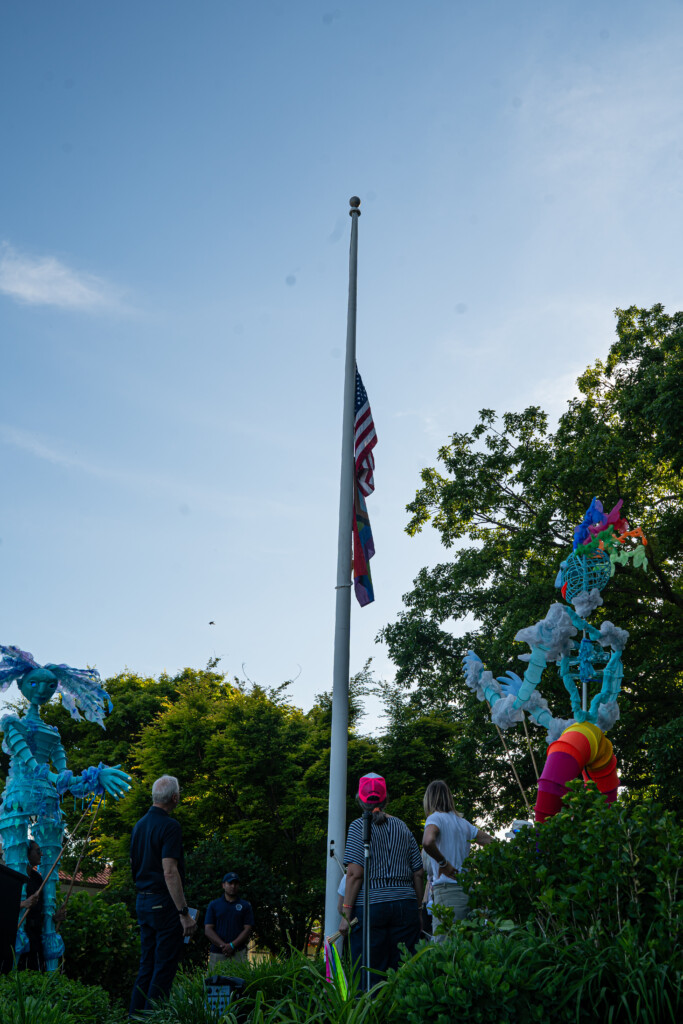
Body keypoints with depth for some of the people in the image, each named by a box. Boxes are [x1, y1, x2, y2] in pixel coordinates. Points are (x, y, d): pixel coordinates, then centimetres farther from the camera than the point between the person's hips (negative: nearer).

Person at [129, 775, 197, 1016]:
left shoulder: (139, 825, 11)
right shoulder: (170, 826, -16)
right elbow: (169, 872, -22)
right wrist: (184, 913, -20)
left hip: (142, 902, 8)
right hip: (164, 904, -8)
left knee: (146, 967, 14)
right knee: (164, 969, -2)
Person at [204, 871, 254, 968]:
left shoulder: (245, 905, 13)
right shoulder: (213, 905, 13)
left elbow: (248, 929, 5)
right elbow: (208, 930, 5)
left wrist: (232, 945, -9)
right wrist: (223, 945, -9)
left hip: (238, 953, 0)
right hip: (217, 954, 1)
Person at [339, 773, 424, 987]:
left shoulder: (359, 826, -2)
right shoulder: (402, 827, 12)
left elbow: (355, 873, -10)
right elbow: (418, 873, 11)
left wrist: (346, 913, -7)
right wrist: (418, 909, 20)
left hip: (370, 905, -4)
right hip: (405, 904, 4)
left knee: (369, 976, -2)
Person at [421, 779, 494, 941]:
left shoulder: (435, 818, -3)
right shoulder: (463, 822, 18)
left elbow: (428, 842, -25)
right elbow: (491, 842, 21)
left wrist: (443, 863, -12)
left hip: (447, 890, -7)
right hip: (467, 890, 7)